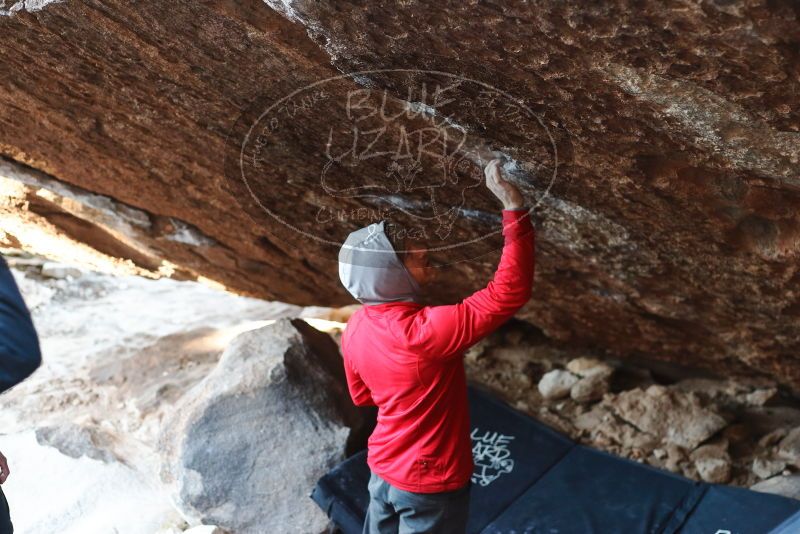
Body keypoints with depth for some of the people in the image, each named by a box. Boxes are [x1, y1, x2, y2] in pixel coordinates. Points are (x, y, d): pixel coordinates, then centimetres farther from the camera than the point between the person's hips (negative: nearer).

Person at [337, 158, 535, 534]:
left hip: (383, 470, 7)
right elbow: (510, 293, -33)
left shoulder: (356, 328, -8)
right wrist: (514, 208, -34)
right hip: (430, 483, -7)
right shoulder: (427, 331, -33)